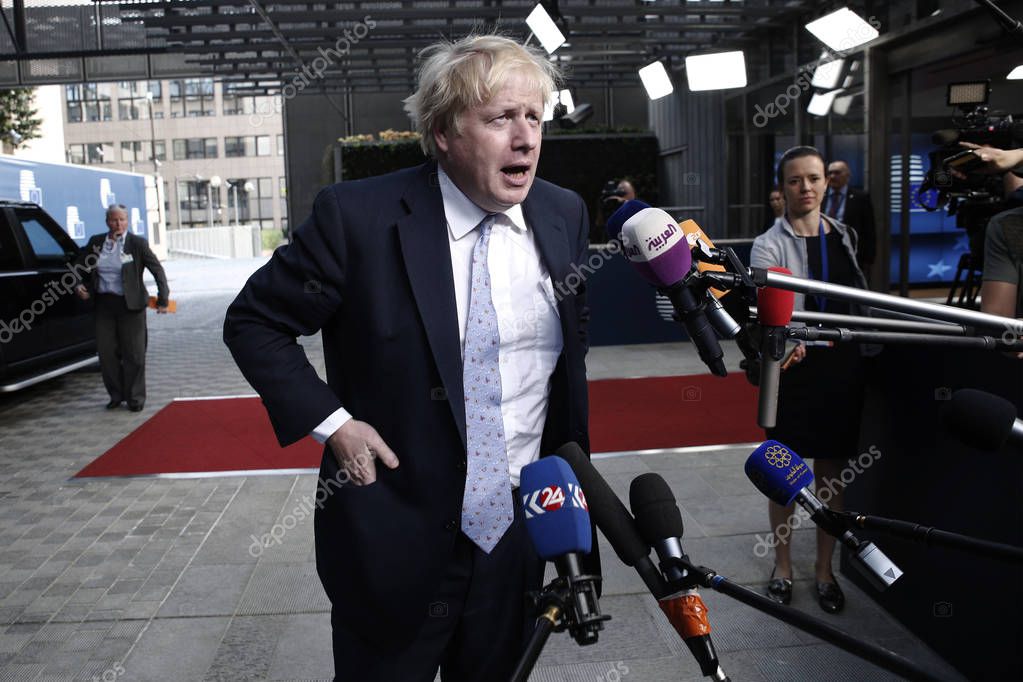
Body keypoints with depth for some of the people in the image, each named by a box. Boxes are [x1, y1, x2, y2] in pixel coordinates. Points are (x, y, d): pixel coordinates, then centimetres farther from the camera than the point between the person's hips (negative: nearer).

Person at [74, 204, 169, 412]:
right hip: (104, 304, 4)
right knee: (106, 352, 8)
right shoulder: (95, 242, 5)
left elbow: (158, 270, -5)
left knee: (133, 354, 2)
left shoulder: (137, 243, -6)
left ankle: (136, 398, 14)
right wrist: (79, 286, 1)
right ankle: (116, 395, 23)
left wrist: (163, 299, -11)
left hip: (130, 305, -4)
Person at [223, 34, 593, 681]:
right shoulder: (357, 215, -16)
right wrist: (330, 421, -16)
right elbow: (254, 322, -6)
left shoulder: (565, 215, -2)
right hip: (394, 531, -3)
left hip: (520, 529, 4)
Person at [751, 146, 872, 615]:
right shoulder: (769, 245, -7)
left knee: (832, 471, 11)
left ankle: (824, 568, 26)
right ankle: (782, 565, 24)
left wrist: (864, 348, 16)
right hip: (792, 366, -4)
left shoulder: (843, 236, 9)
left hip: (841, 366, 4)